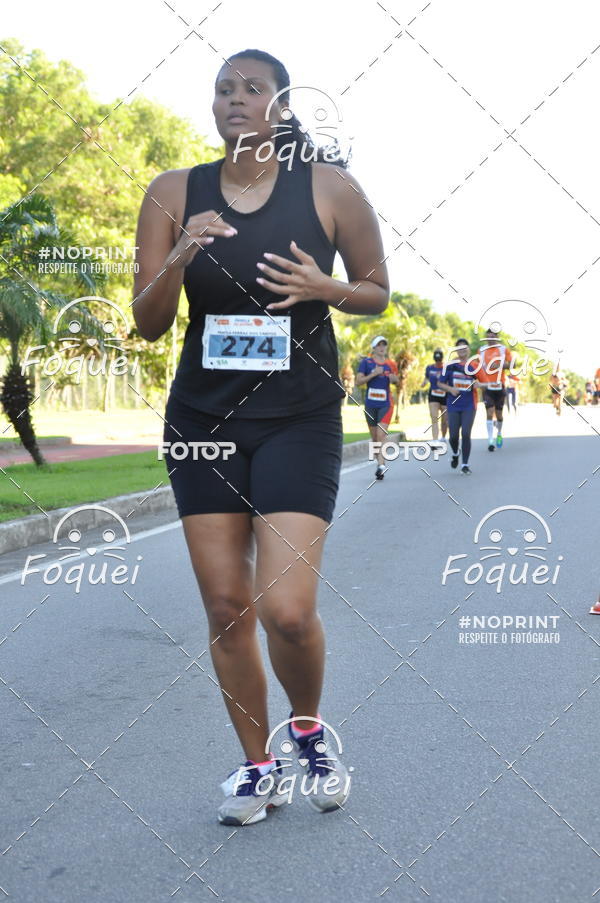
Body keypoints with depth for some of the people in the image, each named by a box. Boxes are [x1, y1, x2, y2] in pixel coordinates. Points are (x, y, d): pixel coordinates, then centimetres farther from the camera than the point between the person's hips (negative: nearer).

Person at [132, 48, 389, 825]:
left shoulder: (329, 189, -3)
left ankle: (309, 728, 21)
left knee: (287, 610, -12)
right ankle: (257, 764, 26)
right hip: (203, 417, 3)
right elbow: (147, 323, 2)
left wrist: (322, 287, -13)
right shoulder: (174, 194, 1)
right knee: (225, 606, 5)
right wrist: (181, 257, -17)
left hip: (299, 419, -2)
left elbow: (377, 291, 9)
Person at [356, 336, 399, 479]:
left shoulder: (390, 364, 8)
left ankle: (381, 465, -21)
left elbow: (396, 380, 20)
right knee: (374, 437, 9)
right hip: (370, 404, 1)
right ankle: (380, 463, 23)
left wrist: (394, 378, -4)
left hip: (385, 404, -1)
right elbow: (358, 381, -5)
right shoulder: (366, 362, 1)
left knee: (381, 434, -15)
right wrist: (374, 374, -16)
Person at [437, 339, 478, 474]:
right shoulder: (450, 365, 2)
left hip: (469, 406, -1)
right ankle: (455, 454, 35)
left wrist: (478, 384, -14)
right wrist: (450, 389, -12)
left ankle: (465, 464, 1)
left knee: (466, 434, -11)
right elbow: (440, 383, 6)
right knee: (453, 435, 2)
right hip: (453, 406, 1)